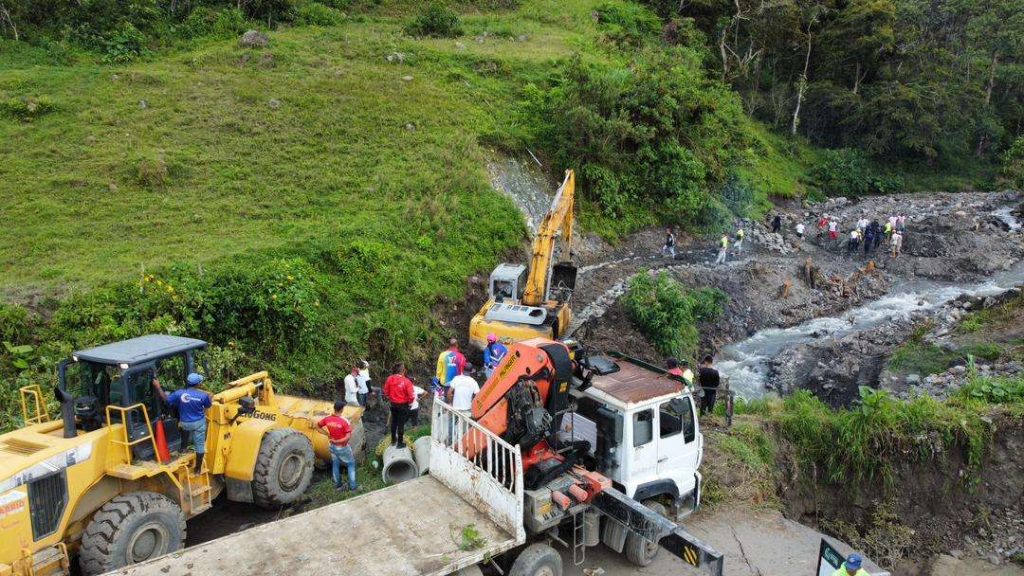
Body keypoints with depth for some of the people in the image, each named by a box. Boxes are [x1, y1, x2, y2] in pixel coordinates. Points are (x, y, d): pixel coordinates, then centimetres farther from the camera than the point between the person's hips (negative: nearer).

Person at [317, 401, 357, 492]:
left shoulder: (327, 419, -12)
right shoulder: (345, 421, -27)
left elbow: (318, 425, 6)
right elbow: (348, 437, -32)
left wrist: (327, 433, 5)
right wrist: (337, 441, -20)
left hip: (332, 446, 5)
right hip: (343, 448, -5)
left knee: (335, 464, 23)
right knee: (351, 464, 15)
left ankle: (337, 485, 37)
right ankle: (353, 486, 18)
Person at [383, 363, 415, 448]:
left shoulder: (389, 379, -11)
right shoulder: (406, 381, -24)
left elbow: (386, 392, 0)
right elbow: (411, 396, -22)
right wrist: (409, 403, -2)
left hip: (393, 404, 4)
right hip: (403, 405, -4)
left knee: (394, 422, 22)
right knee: (401, 424, 8)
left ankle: (393, 439, 37)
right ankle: (400, 443, 19)